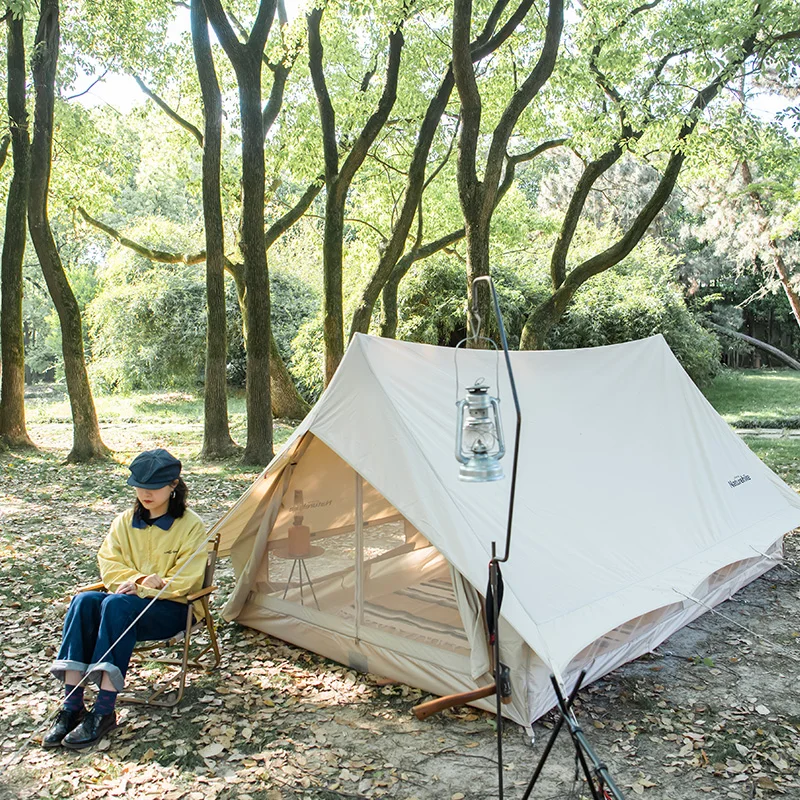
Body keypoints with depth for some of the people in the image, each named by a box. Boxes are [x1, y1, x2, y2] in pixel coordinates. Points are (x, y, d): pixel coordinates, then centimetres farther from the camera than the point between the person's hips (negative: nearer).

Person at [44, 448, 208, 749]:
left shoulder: (191, 526, -7)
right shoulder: (125, 522, 8)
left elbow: (184, 583, -10)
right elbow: (109, 565, 4)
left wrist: (142, 589, -17)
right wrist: (139, 580, -14)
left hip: (171, 610, -5)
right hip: (129, 603, 5)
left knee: (117, 604, -34)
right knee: (84, 601, -27)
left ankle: (104, 712, -31)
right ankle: (71, 707, -26)